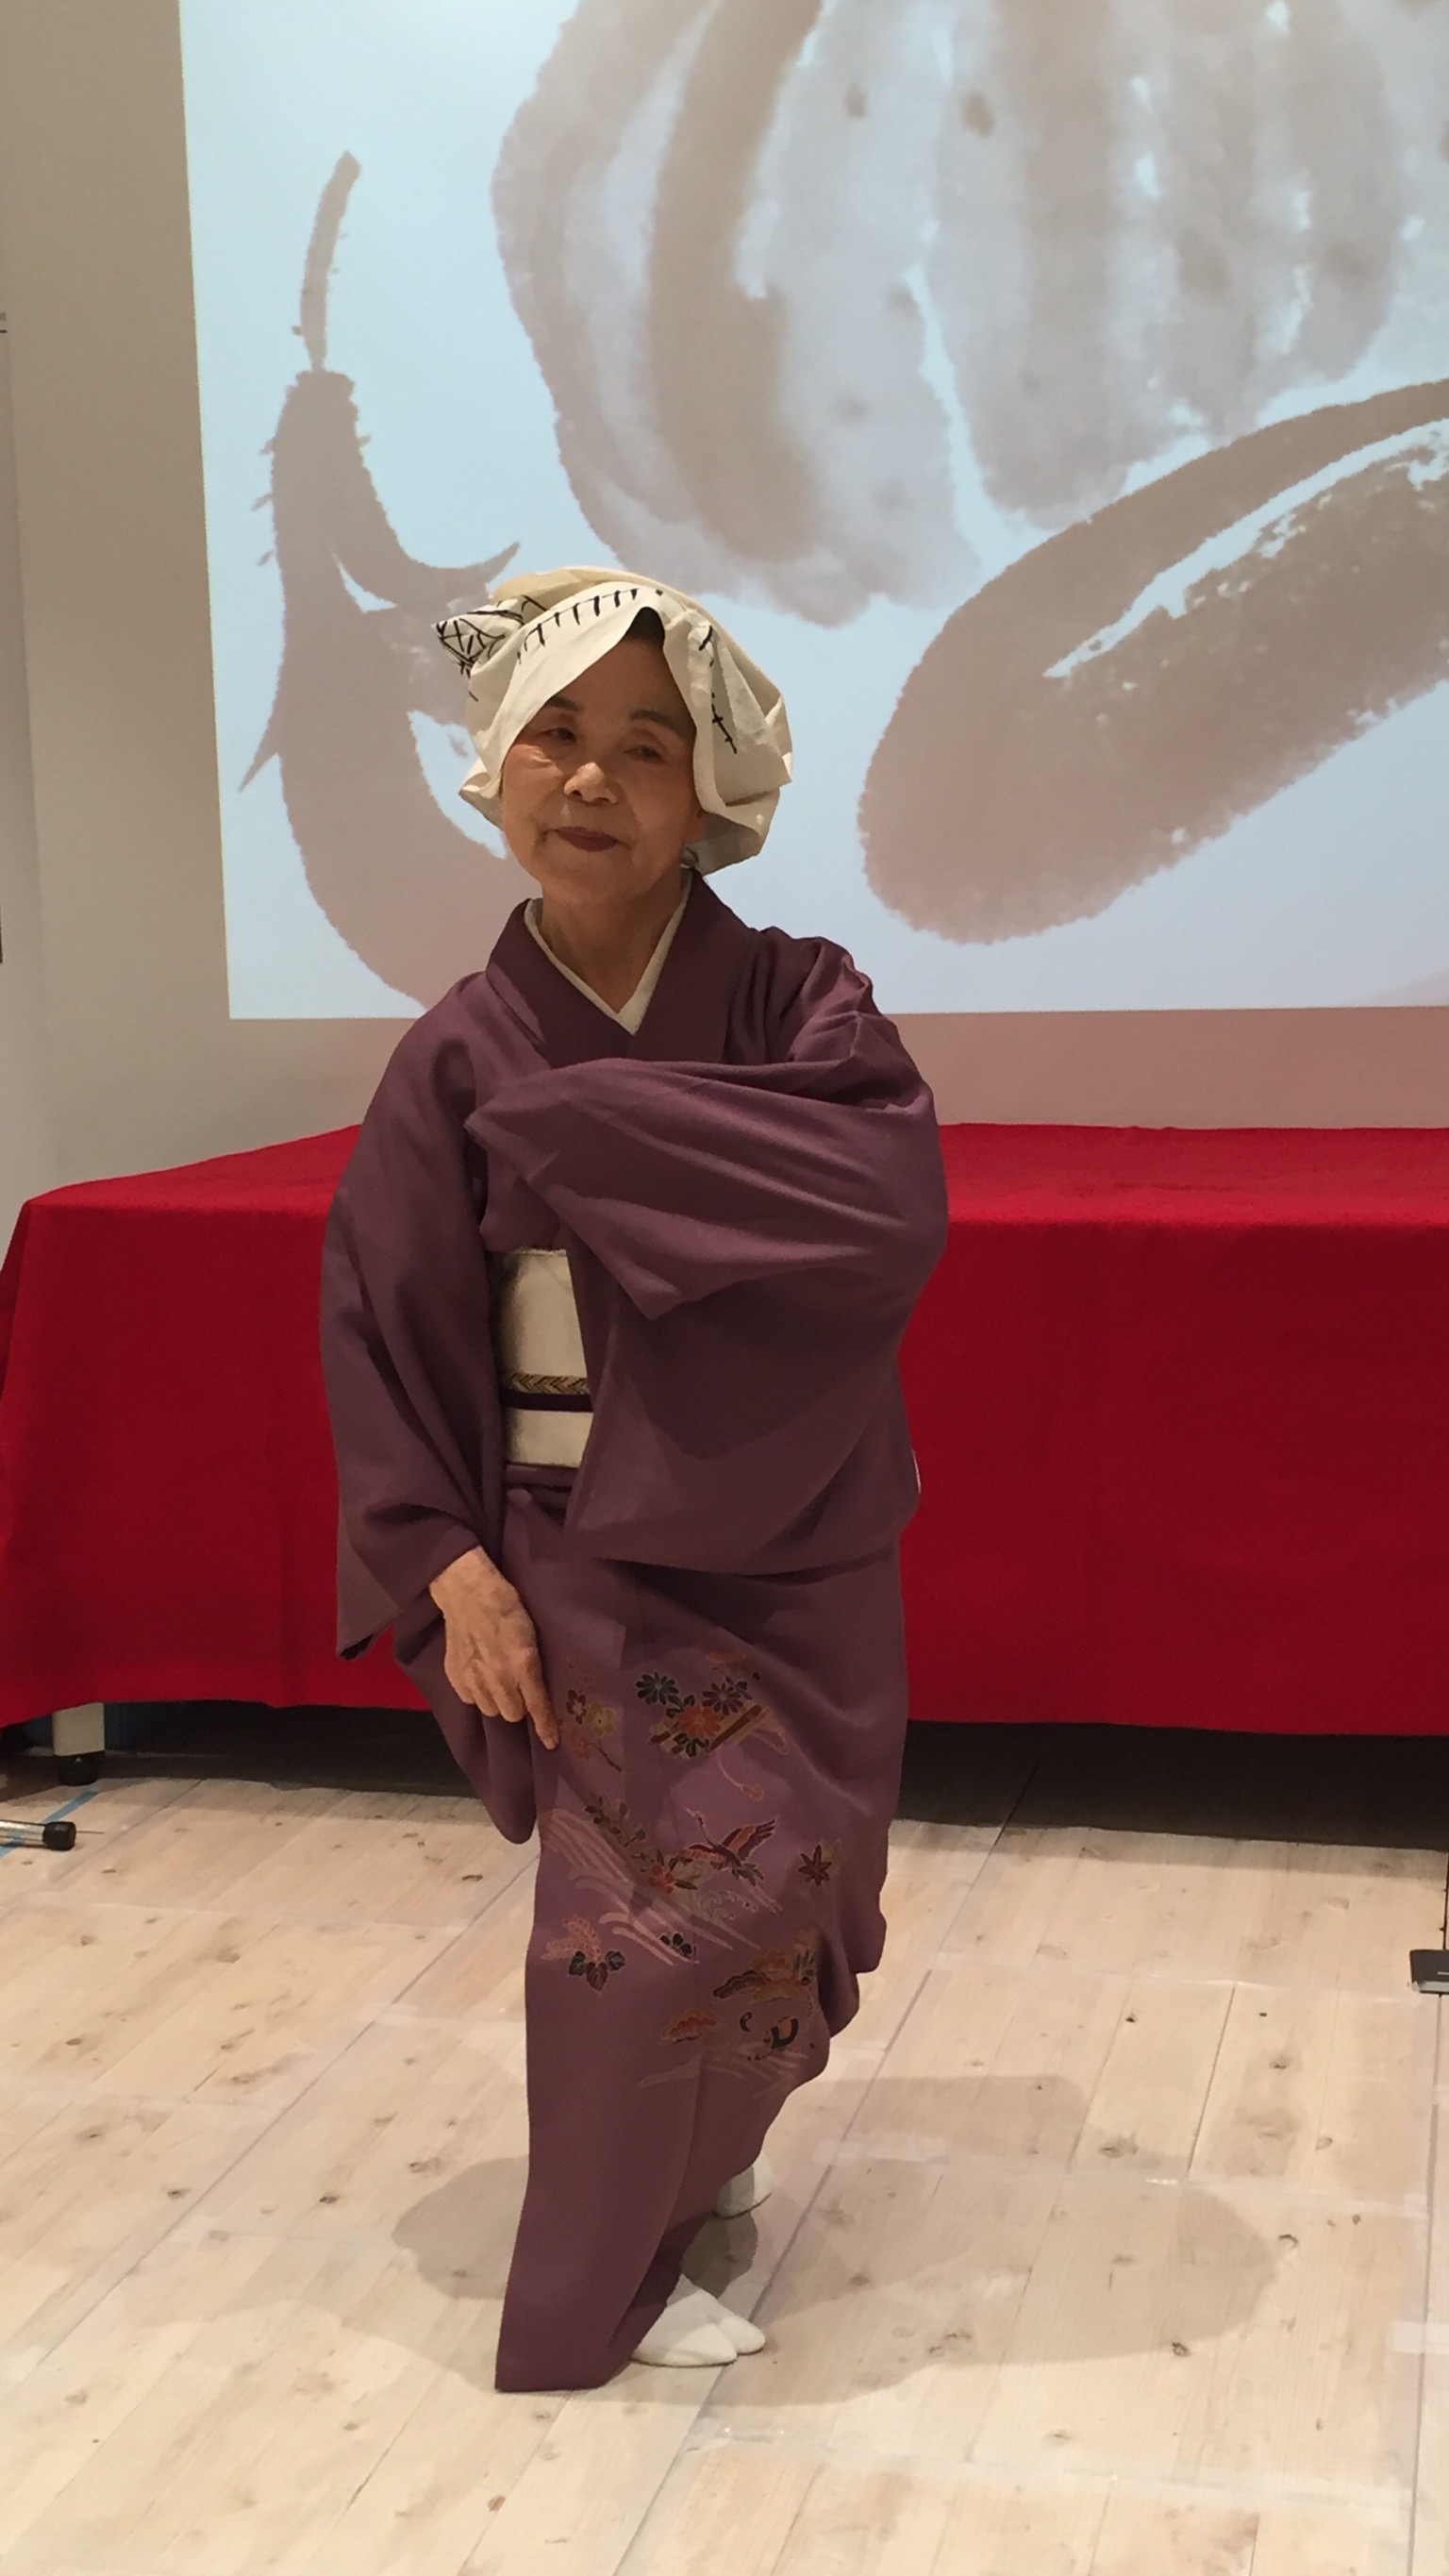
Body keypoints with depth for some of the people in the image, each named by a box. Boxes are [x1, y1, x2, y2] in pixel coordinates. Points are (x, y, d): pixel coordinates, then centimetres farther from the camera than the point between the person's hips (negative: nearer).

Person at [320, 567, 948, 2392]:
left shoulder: (800, 1005, -7)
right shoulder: (464, 1054, -4)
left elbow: (893, 1210, -25)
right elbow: (379, 1319, -1)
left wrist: (594, 1118, -23)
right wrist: (450, 1566, -11)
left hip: (791, 1559, 1)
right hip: (587, 1557, -1)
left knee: (778, 1886, 8)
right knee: (675, 1894, -12)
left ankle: (693, 2152, 40)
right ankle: (604, 2289, 13)